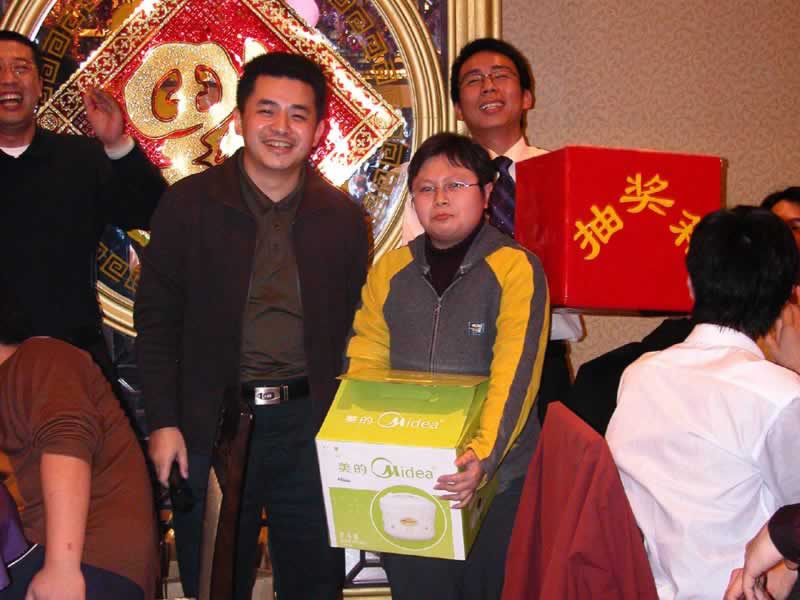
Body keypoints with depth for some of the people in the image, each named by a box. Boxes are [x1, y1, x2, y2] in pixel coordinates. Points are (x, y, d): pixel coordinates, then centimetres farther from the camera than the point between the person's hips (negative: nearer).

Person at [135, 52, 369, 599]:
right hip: (211, 425, -1)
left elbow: (353, 325, 9)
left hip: (312, 423, 2)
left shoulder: (344, 216, 4)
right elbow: (157, 319, 0)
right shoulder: (189, 203, -1)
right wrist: (163, 422, -5)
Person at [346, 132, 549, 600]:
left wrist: (484, 456, -30)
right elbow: (365, 365, 3)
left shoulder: (515, 268, -9)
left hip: (497, 478, -3)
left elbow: (515, 376, -18)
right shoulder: (390, 271, 5)